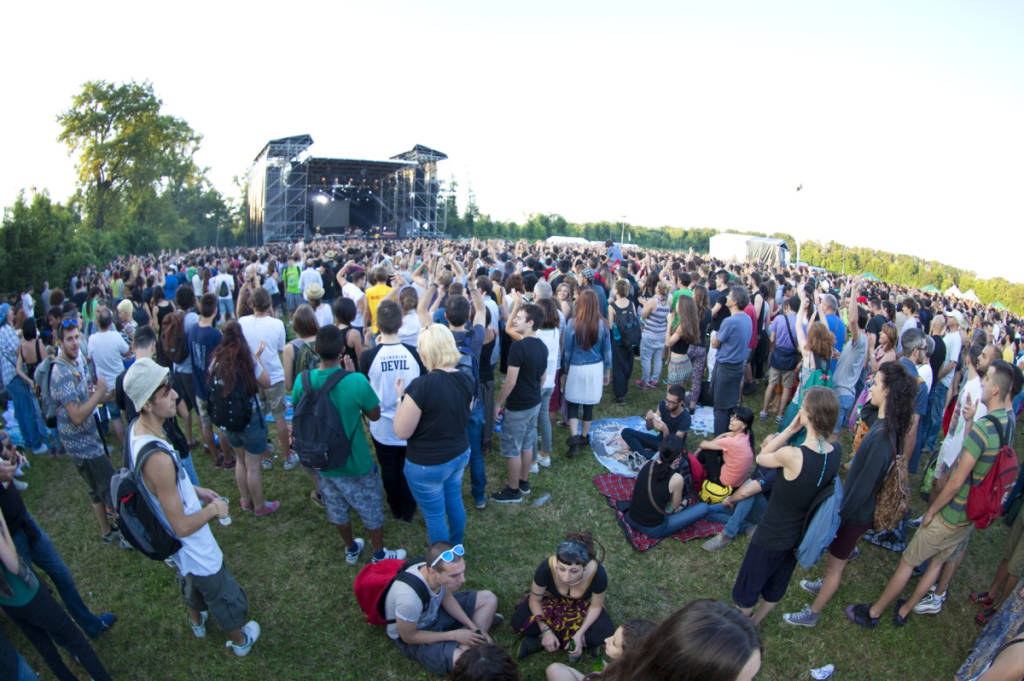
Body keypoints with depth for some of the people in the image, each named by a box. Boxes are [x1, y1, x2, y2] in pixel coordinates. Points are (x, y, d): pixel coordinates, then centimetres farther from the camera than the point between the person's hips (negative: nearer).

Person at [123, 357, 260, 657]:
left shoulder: (136, 429, -12)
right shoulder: (157, 458, -42)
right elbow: (182, 526, -32)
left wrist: (194, 490, 8)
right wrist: (214, 509, -16)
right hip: (195, 550, -9)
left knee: (191, 583, 37)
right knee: (225, 597, 20)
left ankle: (197, 621, 65)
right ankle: (240, 641, 46)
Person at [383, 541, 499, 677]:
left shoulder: (439, 569, -22)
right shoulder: (409, 599, -41)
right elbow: (409, 637, -23)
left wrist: (473, 627, -6)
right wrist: (455, 635, -20)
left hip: (434, 610, 7)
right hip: (412, 635, -7)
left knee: (489, 599, 2)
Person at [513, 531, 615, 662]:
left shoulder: (598, 573, -35)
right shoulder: (546, 567, -36)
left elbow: (595, 606, -15)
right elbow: (535, 600, -17)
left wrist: (579, 635, -23)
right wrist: (546, 631, -23)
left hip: (583, 605, 1)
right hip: (552, 600, -1)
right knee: (518, 622, -22)